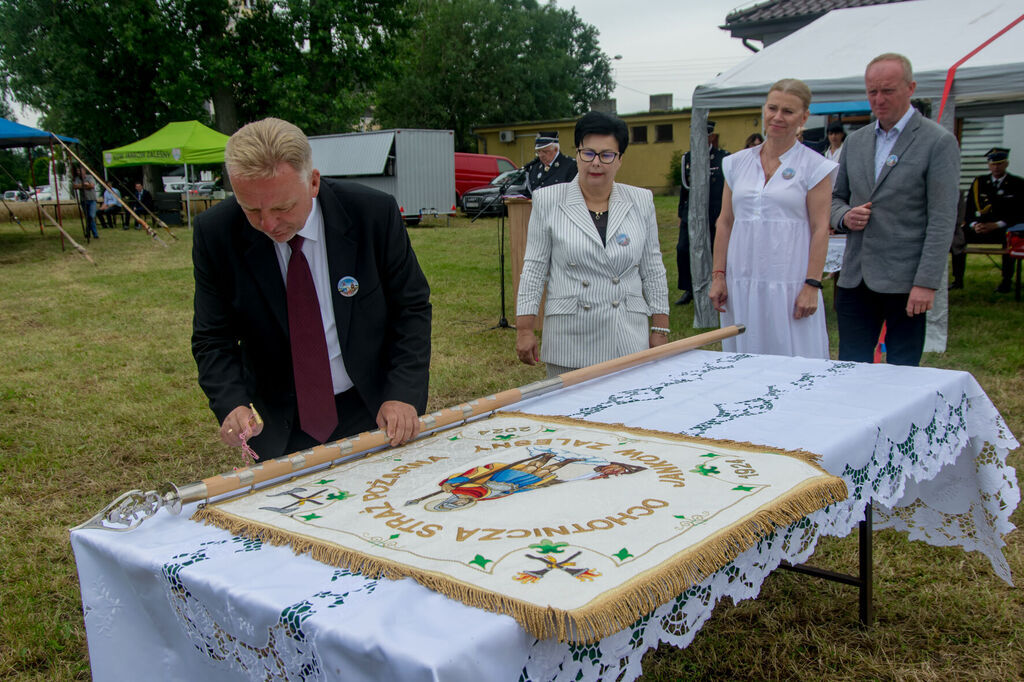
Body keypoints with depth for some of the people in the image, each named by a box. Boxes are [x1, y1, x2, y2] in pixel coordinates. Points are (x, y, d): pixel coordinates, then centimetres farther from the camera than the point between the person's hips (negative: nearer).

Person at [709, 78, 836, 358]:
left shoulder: (814, 166, 0)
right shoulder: (738, 163, 11)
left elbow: (820, 228, -4)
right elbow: (725, 222, 12)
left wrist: (812, 285, -11)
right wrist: (718, 275, 6)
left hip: (789, 285, -3)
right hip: (741, 284, 4)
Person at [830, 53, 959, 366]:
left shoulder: (938, 142, -4)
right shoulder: (855, 141, 13)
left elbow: (942, 220, -9)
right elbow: (836, 197, 22)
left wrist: (926, 282, -16)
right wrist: (844, 216, -2)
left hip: (905, 282, -5)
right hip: (855, 279, 5)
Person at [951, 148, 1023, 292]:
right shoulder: (979, 182, 12)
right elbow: (969, 209, 9)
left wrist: (996, 225, -17)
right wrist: (974, 225, -12)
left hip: (1004, 228, -3)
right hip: (982, 226, 3)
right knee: (957, 234, -23)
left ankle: (1006, 281, -25)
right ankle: (958, 280, -16)